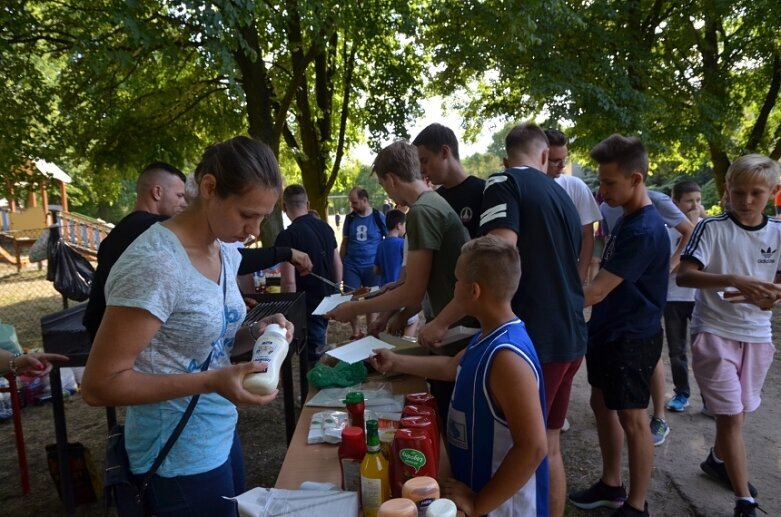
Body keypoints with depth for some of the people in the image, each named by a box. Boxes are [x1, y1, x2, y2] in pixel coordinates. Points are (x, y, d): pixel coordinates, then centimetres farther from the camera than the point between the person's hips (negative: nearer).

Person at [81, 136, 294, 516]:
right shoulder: (155, 263, -26)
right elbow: (99, 385, -22)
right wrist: (212, 382, -29)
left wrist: (256, 333, -8)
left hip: (221, 436, 8)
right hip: (179, 456, -8)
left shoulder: (227, 253, 0)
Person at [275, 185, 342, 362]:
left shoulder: (288, 236, -18)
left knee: (314, 356, 3)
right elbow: (338, 265, 11)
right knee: (319, 349, 23)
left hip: (308, 305, -7)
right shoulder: (326, 227, 3)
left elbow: (289, 282, -21)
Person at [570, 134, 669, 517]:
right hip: (608, 331, 9)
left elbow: (597, 291, -26)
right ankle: (611, 485, 33)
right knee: (602, 404, 17)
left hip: (633, 338, -9)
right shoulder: (626, 219, 7)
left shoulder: (645, 230, -24)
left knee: (632, 418, 3)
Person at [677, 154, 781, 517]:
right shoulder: (711, 228, -10)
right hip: (714, 332, -5)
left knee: (738, 412, 20)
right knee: (730, 416, -5)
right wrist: (734, 280, -32)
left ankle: (718, 461, 46)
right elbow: (684, 276, -19)